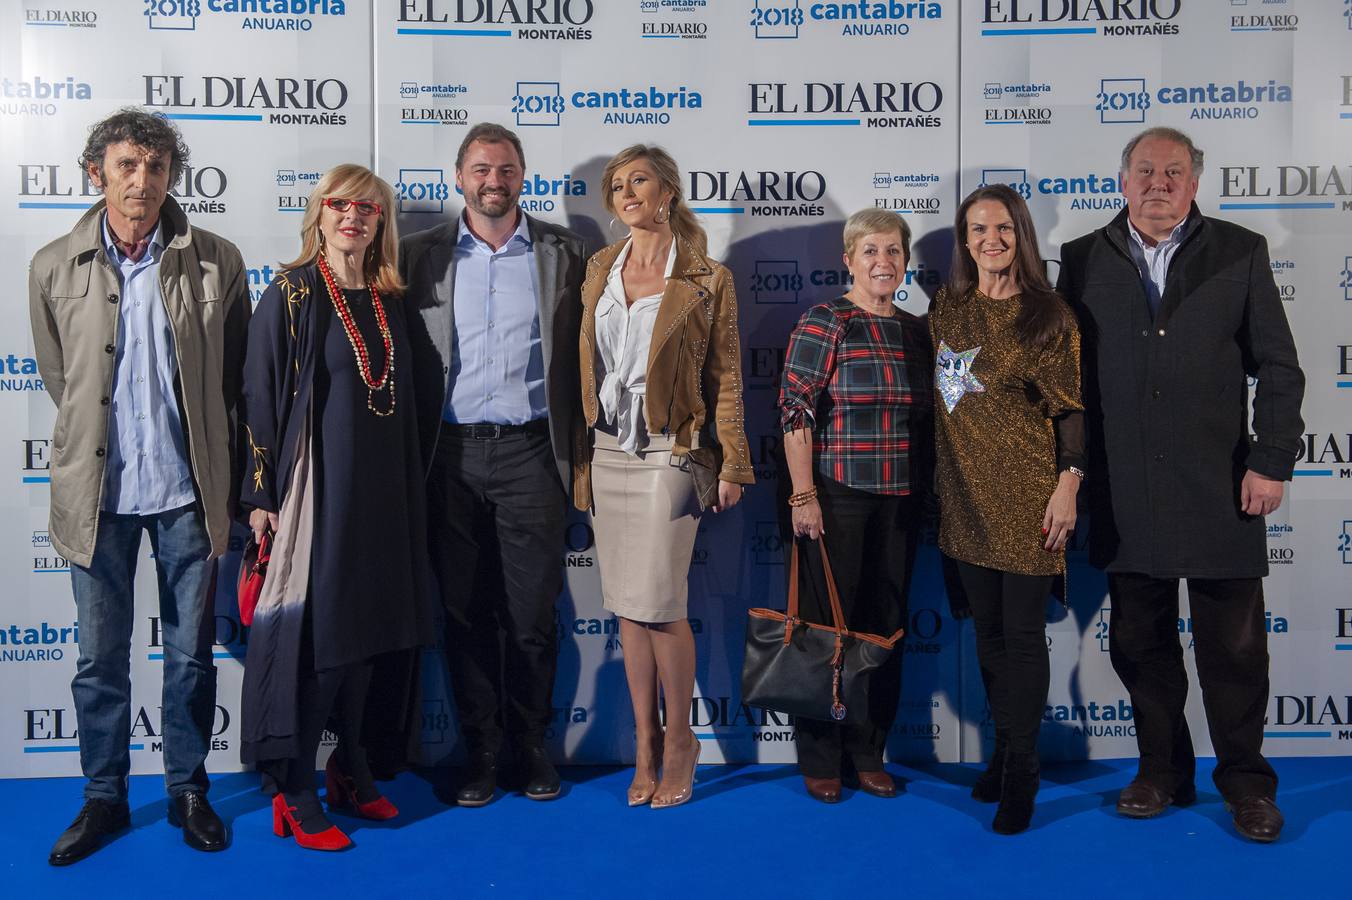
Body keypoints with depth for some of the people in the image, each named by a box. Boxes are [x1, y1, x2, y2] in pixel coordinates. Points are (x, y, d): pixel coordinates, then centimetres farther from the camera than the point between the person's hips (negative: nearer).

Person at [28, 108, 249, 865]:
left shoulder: (217, 262, -3)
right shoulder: (54, 267, -1)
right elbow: (58, 377, 11)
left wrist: (220, 465, 8)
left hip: (188, 489, 0)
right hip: (99, 491, 1)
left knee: (192, 653, 10)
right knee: (100, 658, 10)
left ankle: (189, 789, 26)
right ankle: (105, 796, 27)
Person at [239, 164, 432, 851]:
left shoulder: (389, 300, 11)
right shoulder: (291, 295, -5)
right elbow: (261, 394, -7)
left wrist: (407, 492, 13)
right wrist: (262, 494, -10)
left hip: (381, 485, 6)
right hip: (316, 483, -6)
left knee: (364, 625, 12)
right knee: (313, 633, -3)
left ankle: (351, 770, 26)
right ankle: (293, 792, 9)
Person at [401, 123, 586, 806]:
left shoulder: (563, 252, 6)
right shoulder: (422, 255, 7)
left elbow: (580, 354, 6)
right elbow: (403, 357, 6)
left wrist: (574, 448, 0)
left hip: (529, 450, -1)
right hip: (451, 454, 1)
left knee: (532, 613, 3)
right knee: (465, 612, 8)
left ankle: (530, 744, 20)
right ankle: (479, 749, 21)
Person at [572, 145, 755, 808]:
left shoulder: (707, 280, -2)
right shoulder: (600, 270, 12)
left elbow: (725, 379, -2)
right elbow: (586, 367, 15)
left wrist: (731, 465, -6)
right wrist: (579, 456, 12)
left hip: (667, 453, -5)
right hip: (606, 449, 5)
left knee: (659, 604, -7)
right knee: (627, 606, 8)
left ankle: (679, 742, 13)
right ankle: (645, 747, 18)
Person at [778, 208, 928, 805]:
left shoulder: (914, 331, 12)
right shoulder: (824, 323, -6)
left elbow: (922, 420, 17)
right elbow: (795, 411, -11)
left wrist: (923, 497, 12)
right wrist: (803, 494, -16)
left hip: (898, 504, 6)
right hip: (835, 498, -6)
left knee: (886, 627, 10)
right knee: (829, 626, 2)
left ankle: (868, 754, 23)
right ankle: (821, 761, 15)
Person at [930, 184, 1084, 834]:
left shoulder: (1048, 315, -4)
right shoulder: (946, 306, 10)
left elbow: (1071, 409, -5)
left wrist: (1068, 485, -14)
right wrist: (937, 476, 15)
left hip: (1026, 493, -4)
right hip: (965, 492, 5)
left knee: (1022, 634, -1)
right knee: (987, 629, 12)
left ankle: (1021, 771, 10)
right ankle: (1002, 752, 24)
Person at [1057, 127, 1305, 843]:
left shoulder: (1240, 253, 2)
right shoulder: (1084, 260, 5)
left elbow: (1277, 368, 2)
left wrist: (1272, 462, -5)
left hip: (1219, 488, -1)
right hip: (1124, 493, 2)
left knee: (1233, 645, 6)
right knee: (1140, 643, 11)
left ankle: (1245, 779, 23)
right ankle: (1163, 772, 27)